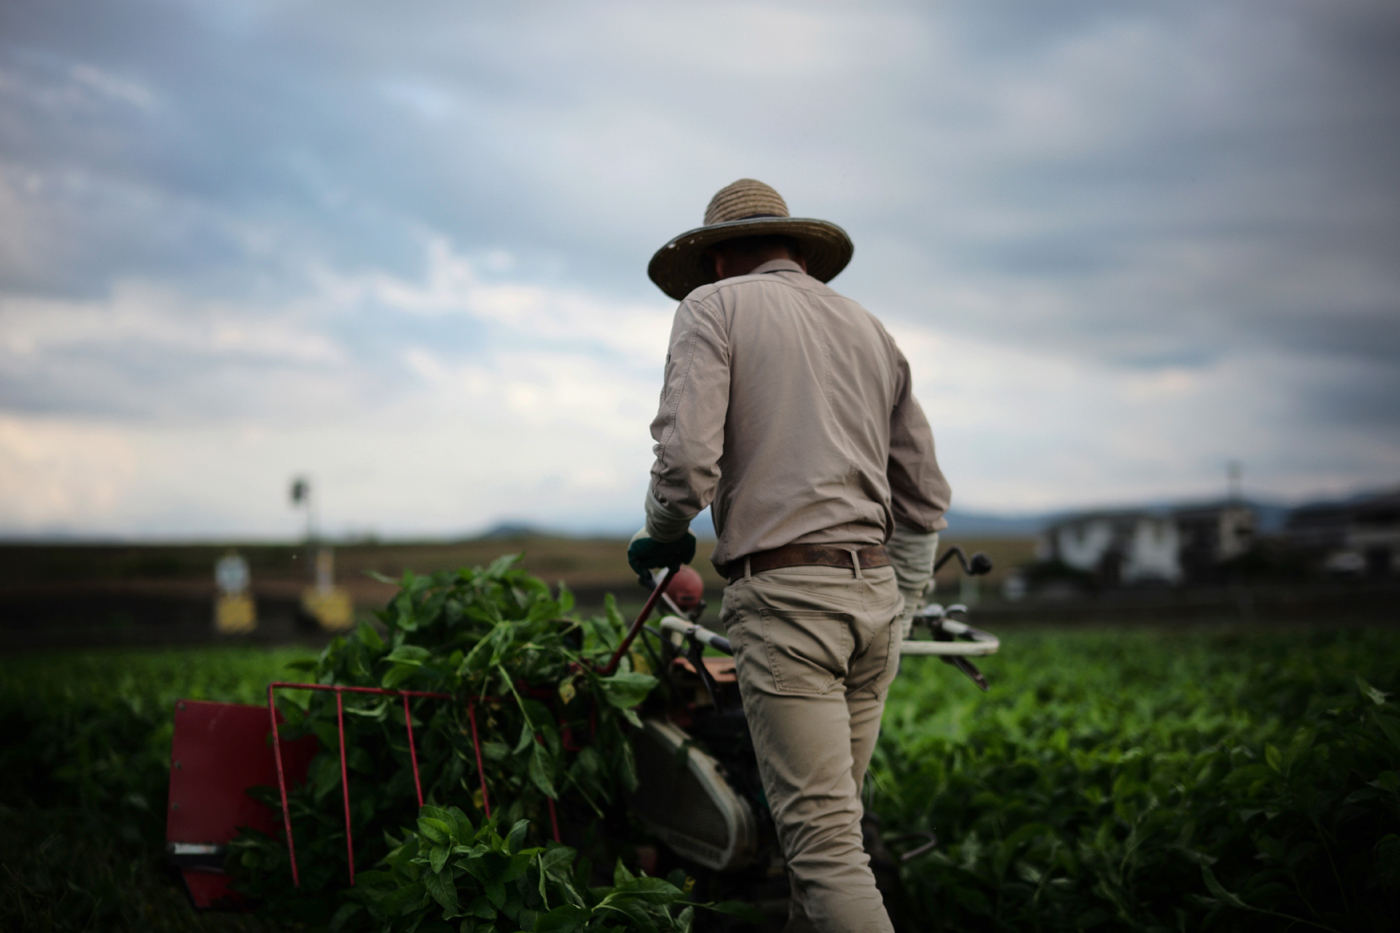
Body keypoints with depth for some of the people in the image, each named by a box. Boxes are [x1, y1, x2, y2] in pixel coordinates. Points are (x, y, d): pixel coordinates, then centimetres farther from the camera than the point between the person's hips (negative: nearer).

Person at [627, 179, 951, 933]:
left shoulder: (713, 307, 3)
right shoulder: (866, 326, 22)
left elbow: (687, 459, -12)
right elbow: (923, 496, 21)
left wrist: (662, 537, 8)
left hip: (784, 593, -6)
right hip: (873, 588, 6)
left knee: (824, 840, -9)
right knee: (830, 821, 14)